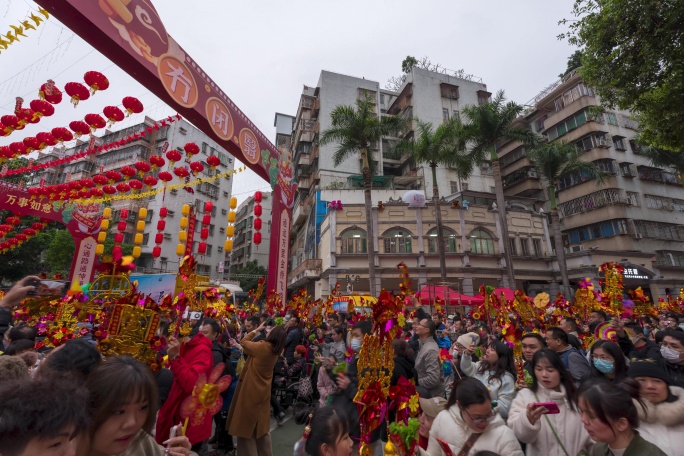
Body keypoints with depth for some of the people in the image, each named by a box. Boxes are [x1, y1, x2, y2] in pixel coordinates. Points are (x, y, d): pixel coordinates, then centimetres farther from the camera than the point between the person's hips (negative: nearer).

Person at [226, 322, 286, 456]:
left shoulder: (263, 346, -24)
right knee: (262, 425, 20)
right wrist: (237, 345, 16)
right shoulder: (275, 351, 1)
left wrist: (257, 330, 3)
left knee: (246, 425, 8)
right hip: (263, 391, 8)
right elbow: (250, 349, 12)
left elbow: (244, 342, -5)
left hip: (251, 391, -8)